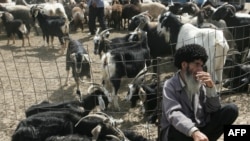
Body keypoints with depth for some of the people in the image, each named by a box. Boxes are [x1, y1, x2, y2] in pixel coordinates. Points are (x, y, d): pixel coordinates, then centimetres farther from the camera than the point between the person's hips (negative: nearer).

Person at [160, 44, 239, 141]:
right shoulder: (170, 85, -12)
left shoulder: (201, 84, 3)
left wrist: (211, 87, -17)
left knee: (231, 109, -11)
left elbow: (214, 109, -1)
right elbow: (173, 114, -28)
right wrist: (194, 132, -44)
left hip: (200, 129, 5)